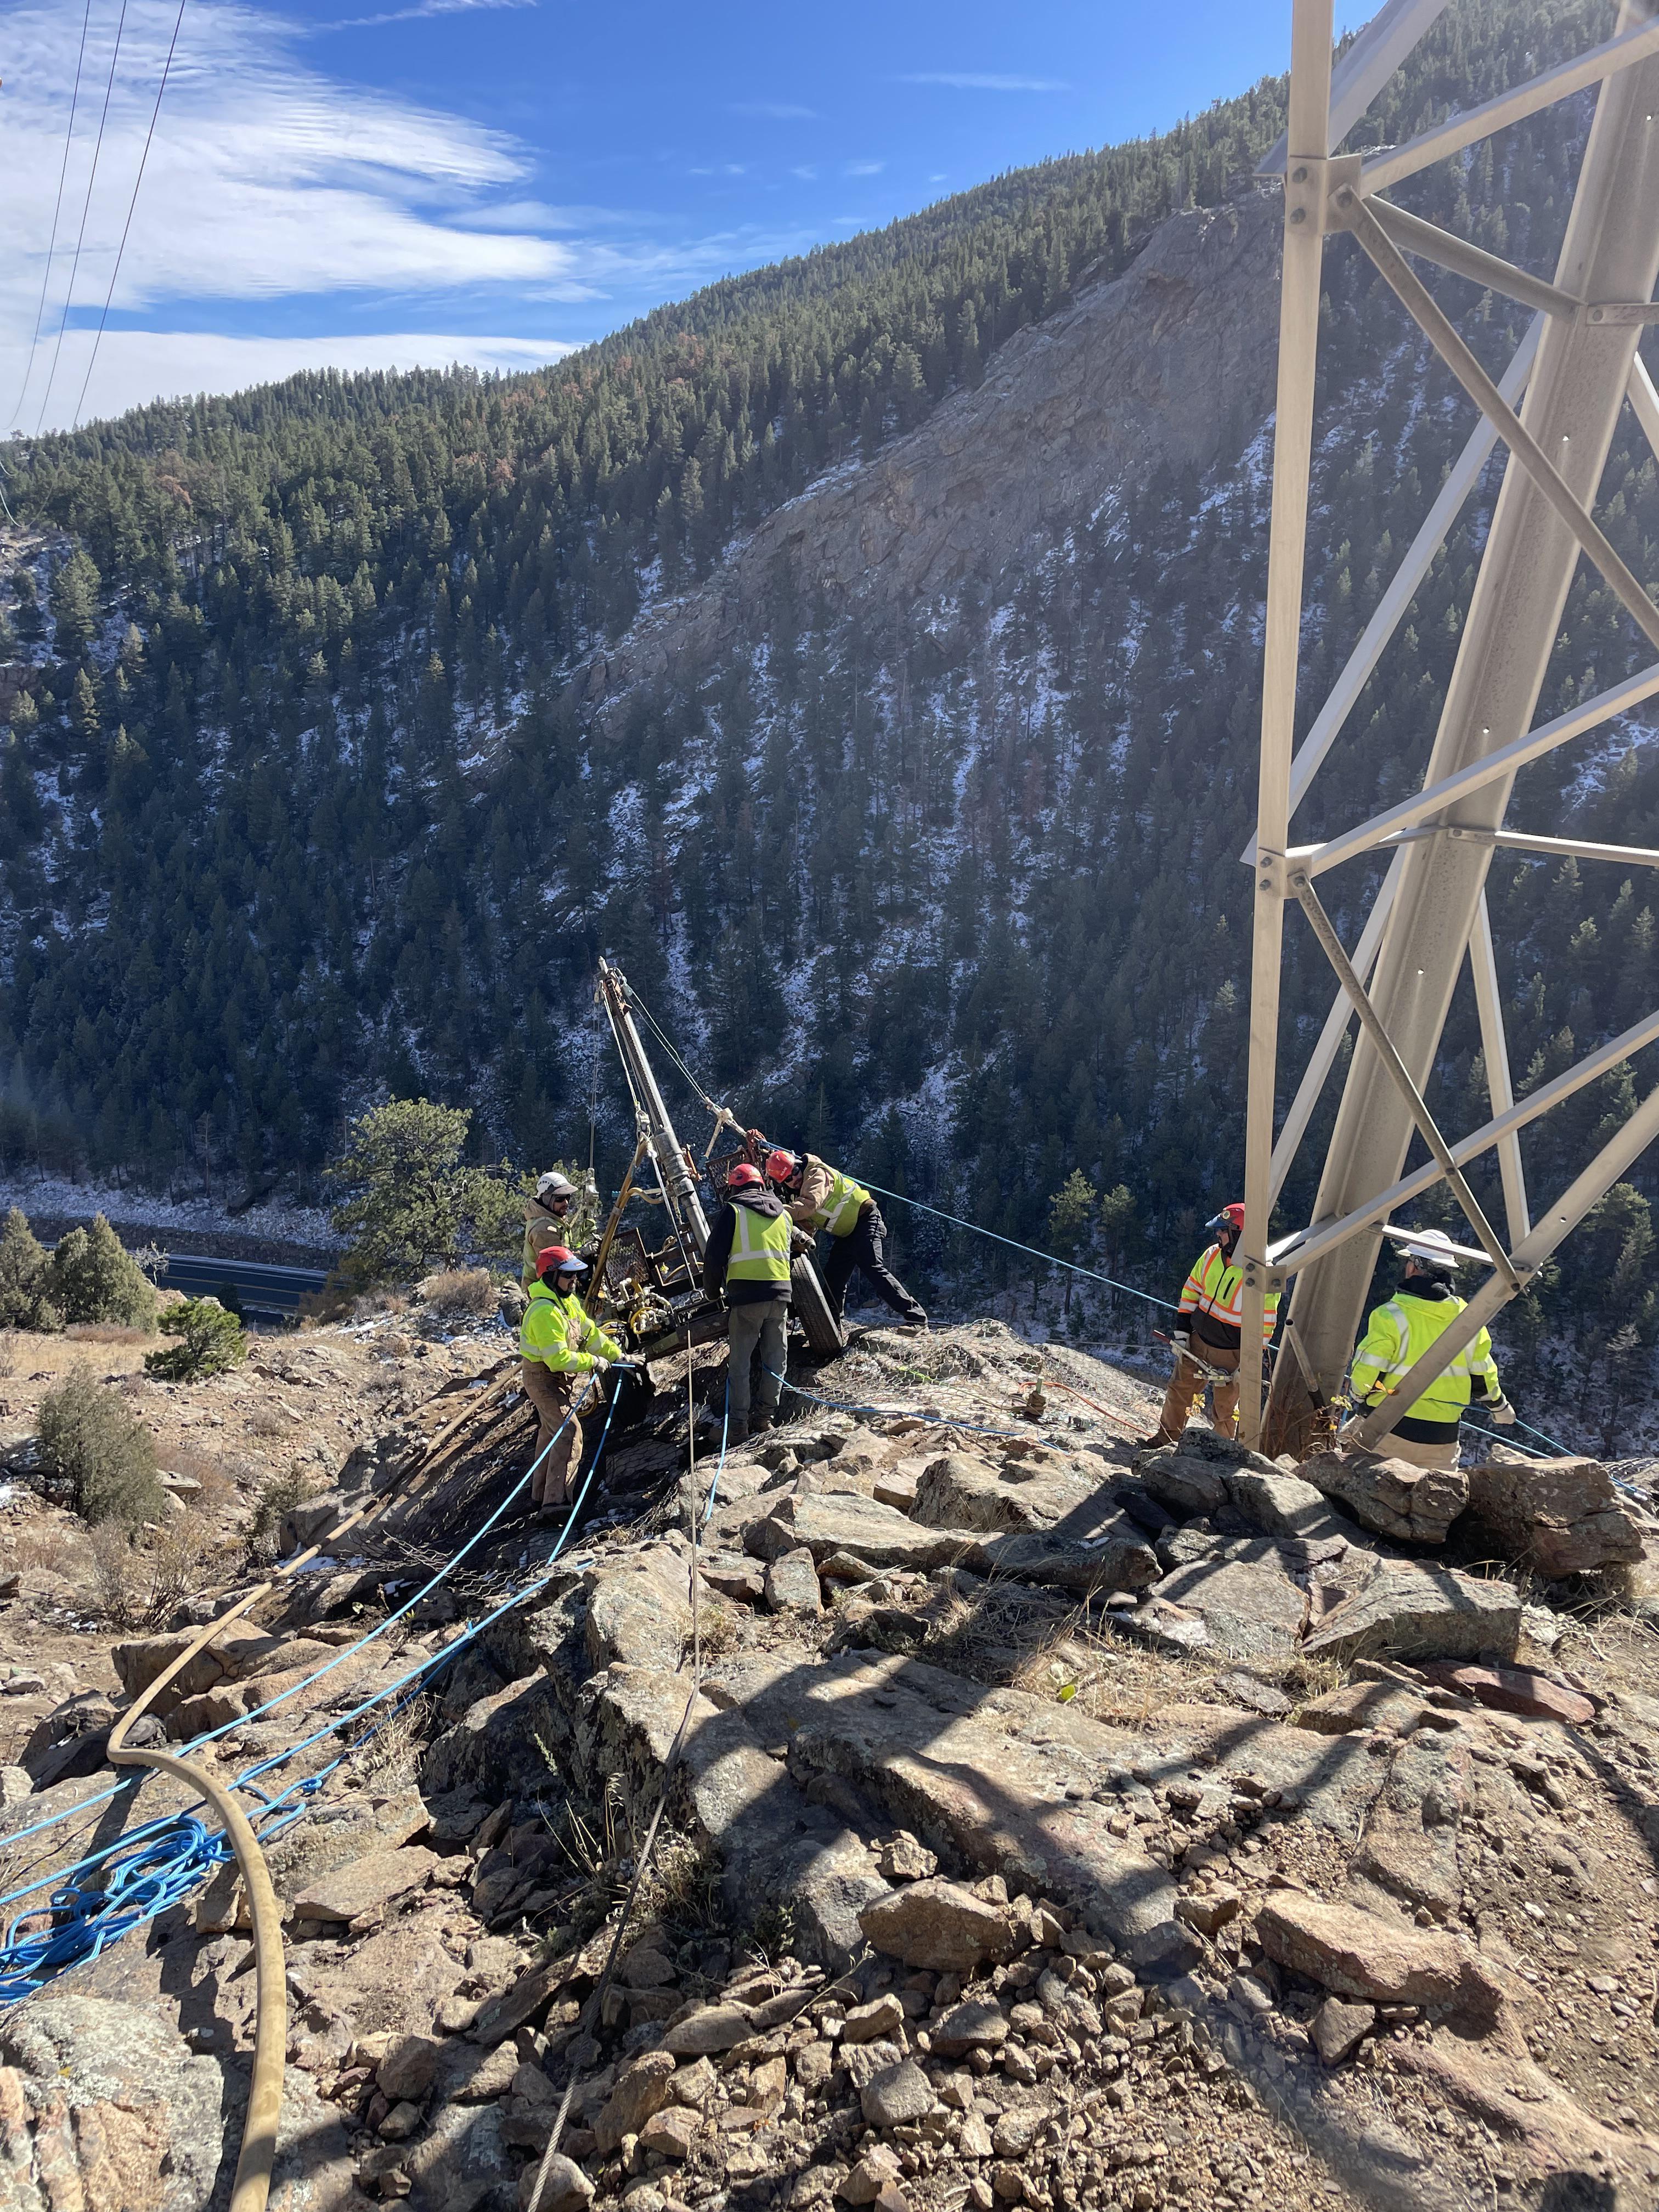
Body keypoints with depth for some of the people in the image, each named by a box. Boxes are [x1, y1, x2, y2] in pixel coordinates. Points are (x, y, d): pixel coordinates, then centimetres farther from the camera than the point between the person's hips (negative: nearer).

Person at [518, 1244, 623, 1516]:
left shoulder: (569, 1301, 3)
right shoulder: (545, 1312, -29)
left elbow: (590, 1332, 12)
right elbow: (558, 1359, -31)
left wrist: (617, 1356, 10)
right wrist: (593, 1362, -21)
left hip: (563, 1379, 10)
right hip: (544, 1379, -10)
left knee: (552, 1433, 21)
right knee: (569, 1433, -19)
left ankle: (540, 1495, 36)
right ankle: (554, 1502, -22)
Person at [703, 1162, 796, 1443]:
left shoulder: (732, 1212, 1)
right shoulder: (783, 1214, 16)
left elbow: (714, 1257, -3)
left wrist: (712, 1291, 12)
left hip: (746, 1294, -4)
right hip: (780, 1292, 4)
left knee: (739, 1362, 1)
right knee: (774, 1360, 12)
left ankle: (737, 1426, -2)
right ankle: (764, 1418, 14)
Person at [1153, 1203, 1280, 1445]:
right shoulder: (1212, 1255, -5)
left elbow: (1266, 1323, -17)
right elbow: (1192, 1290, 8)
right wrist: (1181, 1329, 4)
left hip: (1232, 1354, -6)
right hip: (1198, 1341, 6)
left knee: (1223, 1409, 6)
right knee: (1179, 1391, 14)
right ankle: (1167, 1437, 31)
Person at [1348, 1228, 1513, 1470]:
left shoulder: (1392, 1316, -14)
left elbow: (1366, 1374, -13)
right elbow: (1482, 1376, 11)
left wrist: (1360, 1393, 10)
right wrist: (1500, 1408, 31)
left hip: (1392, 1433, -4)